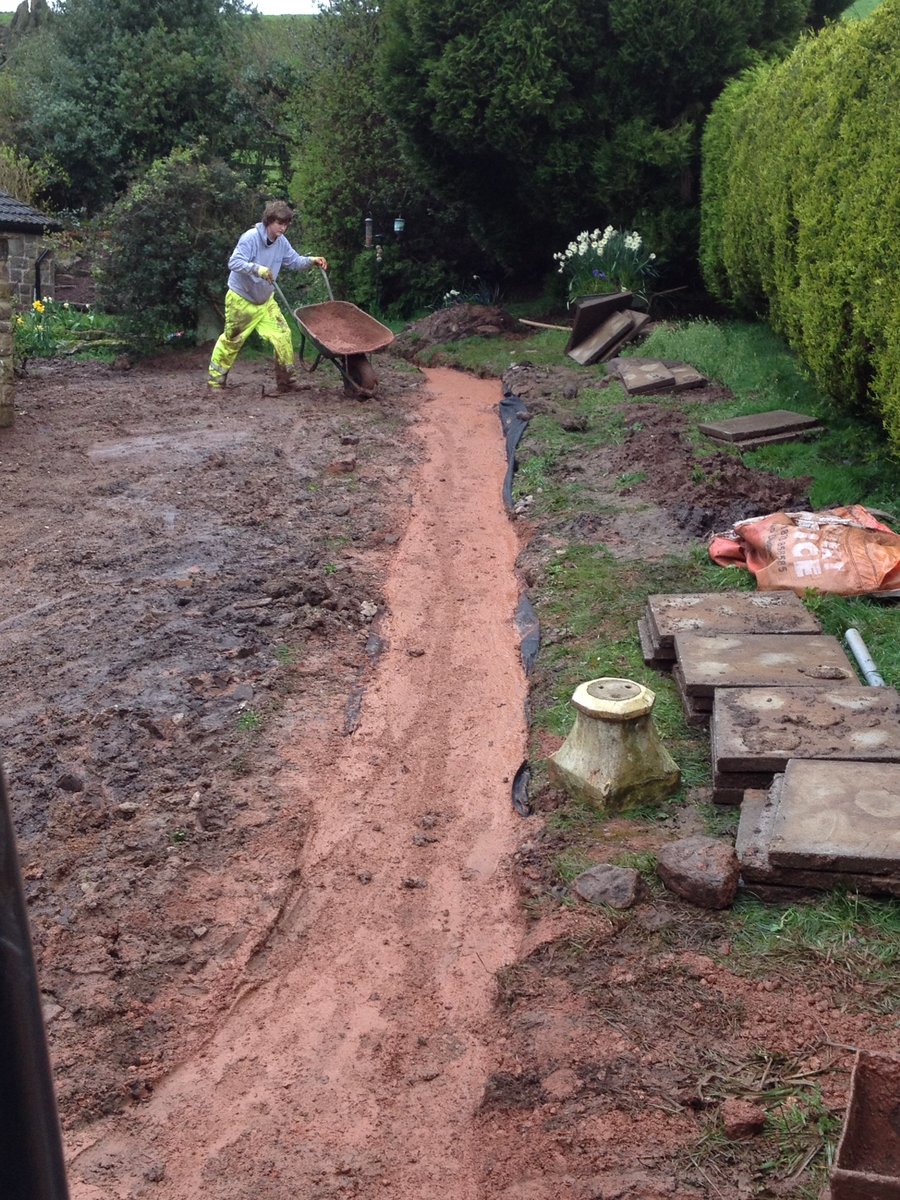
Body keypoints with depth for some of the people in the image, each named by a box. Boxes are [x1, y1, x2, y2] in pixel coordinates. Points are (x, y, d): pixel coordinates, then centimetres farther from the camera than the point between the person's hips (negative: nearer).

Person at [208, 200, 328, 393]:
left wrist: (311, 260, -11)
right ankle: (216, 380, 23)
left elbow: (294, 261, 8)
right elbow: (234, 262, -32)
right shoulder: (250, 238, -24)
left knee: (282, 335, -6)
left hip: (265, 300, 5)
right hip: (241, 299, -5)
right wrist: (257, 269, -47)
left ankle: (287, 380, 3)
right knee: (231, 340, 7)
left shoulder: (281, 242, -4)